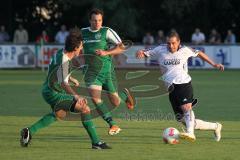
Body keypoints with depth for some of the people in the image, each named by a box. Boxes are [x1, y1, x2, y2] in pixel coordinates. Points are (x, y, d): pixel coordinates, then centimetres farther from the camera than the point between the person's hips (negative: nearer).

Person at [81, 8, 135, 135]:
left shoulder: (106, 32, -5)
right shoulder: (82, 33, 7)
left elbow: (121, 48, -9)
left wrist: (106, 52, -21)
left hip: (107, 71, -2)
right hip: (91, 72, 2)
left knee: (115, 102, 4)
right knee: (95, 98, -21)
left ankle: (125, 94, 42)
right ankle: (113, 125, -13)